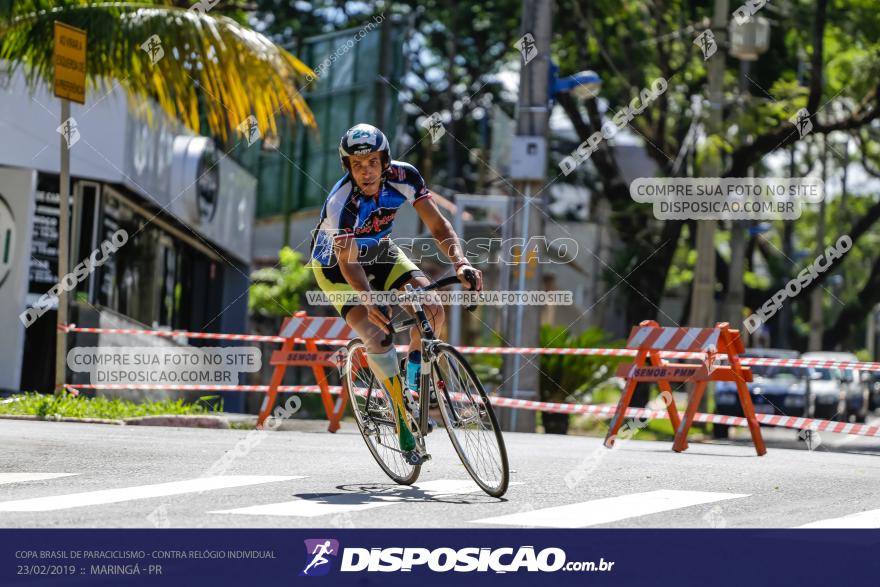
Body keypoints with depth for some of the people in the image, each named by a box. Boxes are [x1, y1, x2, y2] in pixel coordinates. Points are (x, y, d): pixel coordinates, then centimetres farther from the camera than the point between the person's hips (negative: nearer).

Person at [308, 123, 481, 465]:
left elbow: (437, 225, -23)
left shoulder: (404, 177, -25)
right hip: (336, 263, -4)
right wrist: (370, 302, -58)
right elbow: (348, 263, -41)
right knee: (378, 336, -25)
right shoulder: (341, 203, -36)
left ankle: (413, 387, 6)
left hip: (380, 253, 4)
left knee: (432, 312, -18)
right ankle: (403, 421, -11)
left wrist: (460, 263, -40)